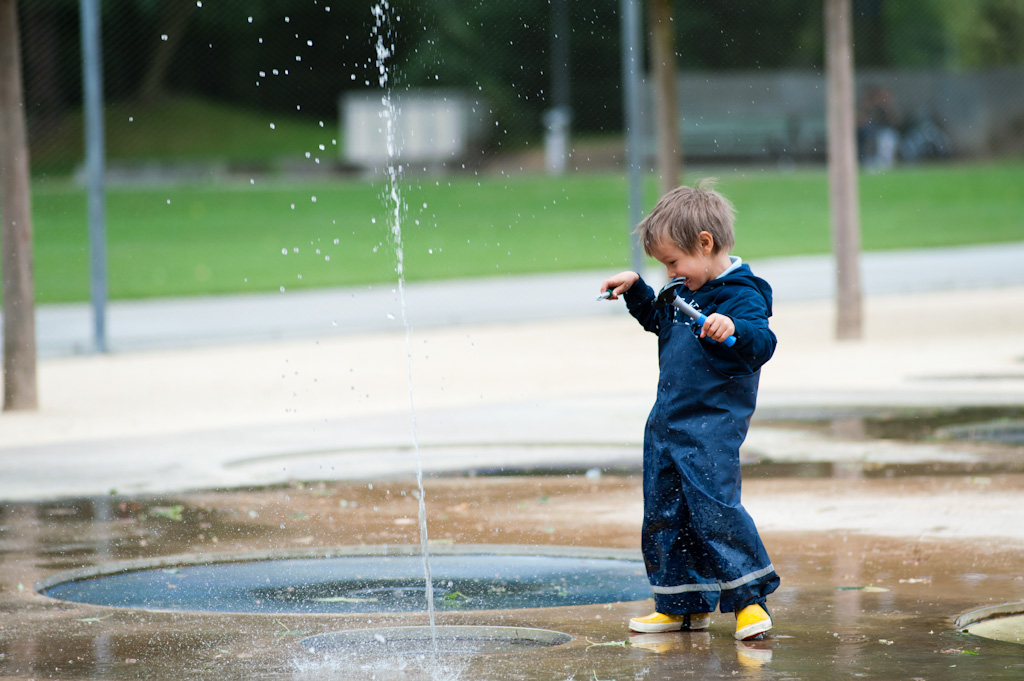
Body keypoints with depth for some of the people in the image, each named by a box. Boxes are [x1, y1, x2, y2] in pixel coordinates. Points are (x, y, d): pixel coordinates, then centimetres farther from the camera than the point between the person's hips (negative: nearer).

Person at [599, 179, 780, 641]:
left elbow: (762, 343, -27)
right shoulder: (684, 291, 13)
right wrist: (635, 291, 22)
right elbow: (660, 320, 33)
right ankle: (684, 605, 21)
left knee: (714, 509, -16)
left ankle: (750, 599, -9)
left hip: (712, 429, -9)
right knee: (663, 515, 12)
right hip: (668, 425, 9)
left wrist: (734, 330, -44)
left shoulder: (740, 295, -14)